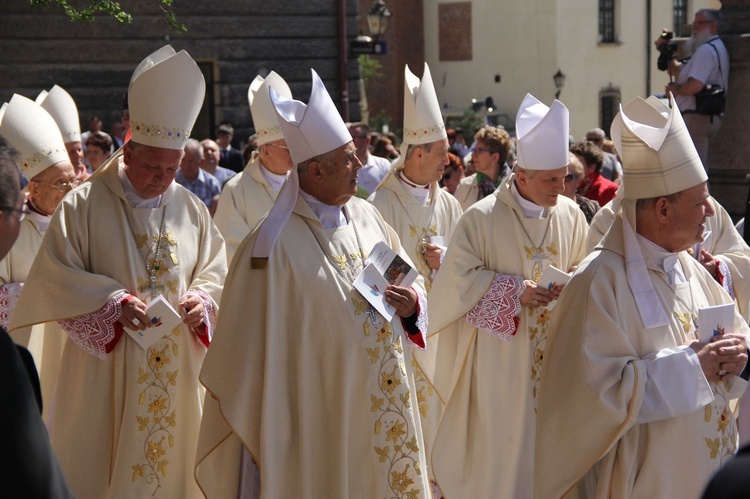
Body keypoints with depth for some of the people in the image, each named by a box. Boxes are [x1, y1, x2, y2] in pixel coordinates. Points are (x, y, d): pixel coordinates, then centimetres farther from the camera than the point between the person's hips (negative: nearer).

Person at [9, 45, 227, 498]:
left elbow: (215, 269, 12)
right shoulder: (85, 204, -6)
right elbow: (56, 277, -8)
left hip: (178, 375, 4)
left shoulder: (191, 209, 7)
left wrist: (203, 299, -10)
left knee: (173, 462, 10)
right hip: (106, 374, -4)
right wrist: (115, 303, -20)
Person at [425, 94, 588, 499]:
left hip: (554, 355, 4)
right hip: (500, 361, -4)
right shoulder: (482, 218, -12)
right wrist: (516, 291, -18)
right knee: (500, 446, 3)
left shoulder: (570, 215, 1)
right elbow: (459, 280, -11)